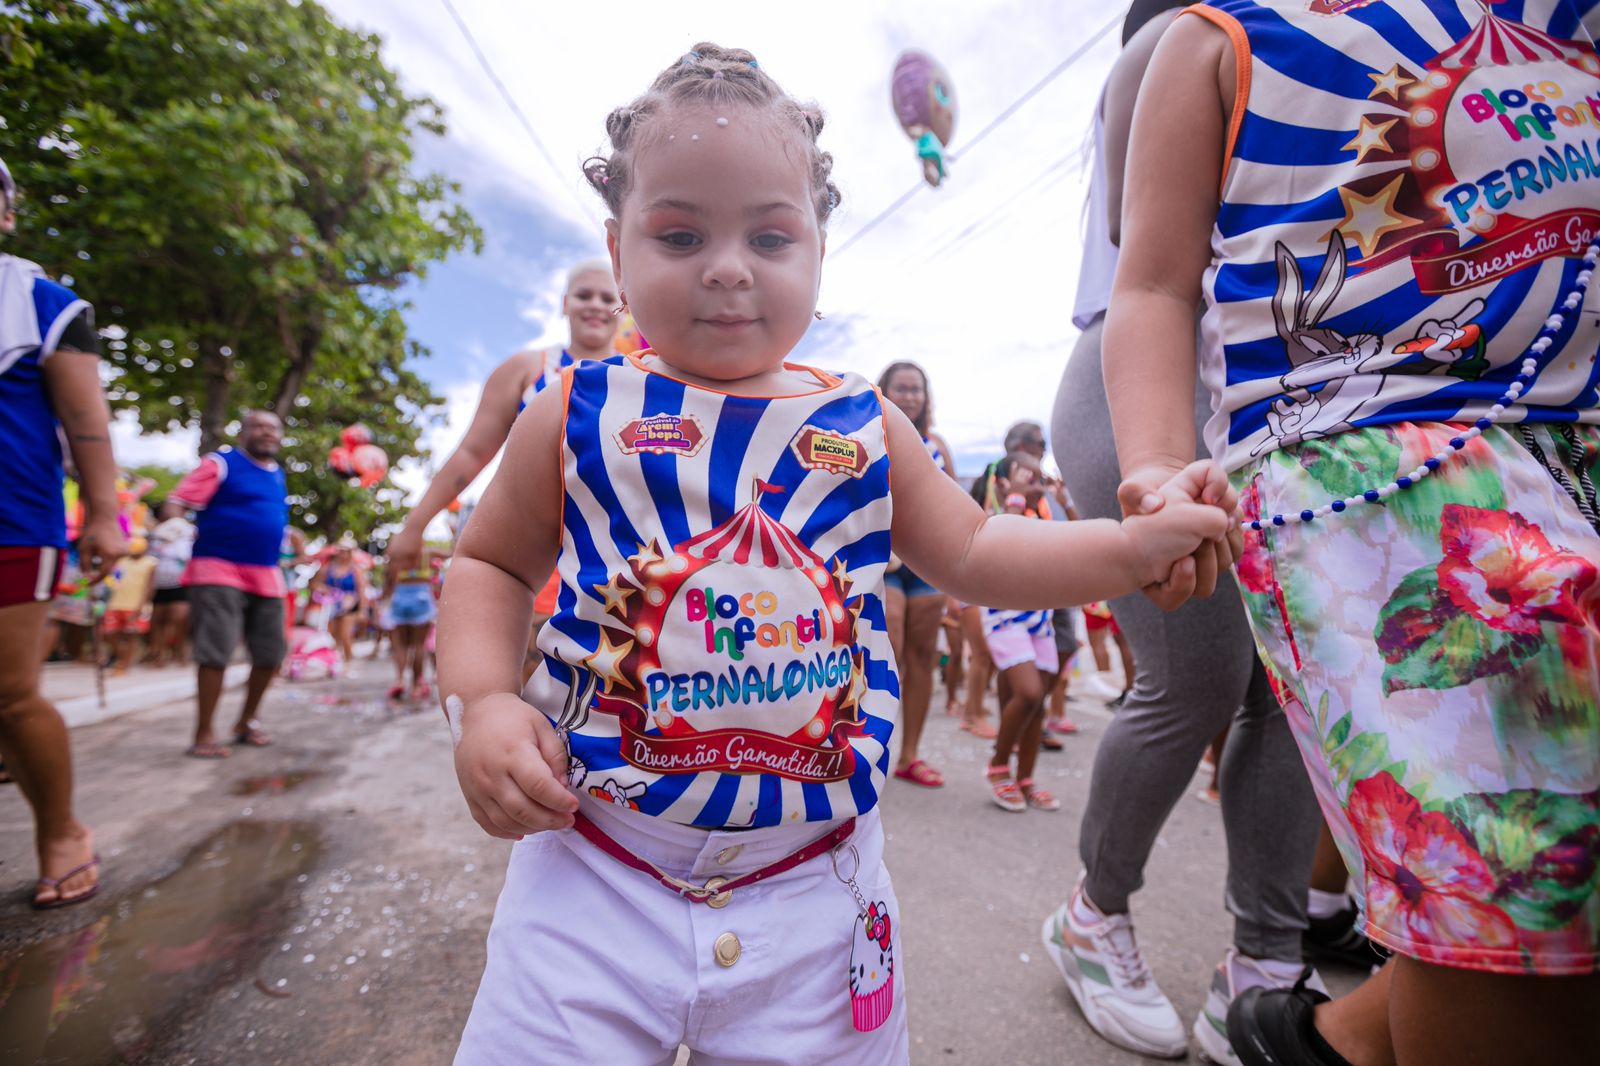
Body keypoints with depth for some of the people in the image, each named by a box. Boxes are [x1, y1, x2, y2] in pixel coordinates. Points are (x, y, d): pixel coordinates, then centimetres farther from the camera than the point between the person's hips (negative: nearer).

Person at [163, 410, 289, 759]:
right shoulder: (221, 463, -3)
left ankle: (246, 721, 25)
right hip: (219, 571, -6)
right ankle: (204, 736, 1)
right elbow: (176, 501, -12)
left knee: (271, 654, 7)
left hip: (267, 576, 6)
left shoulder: (278, 474, 16)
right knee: (216, 652, -9)